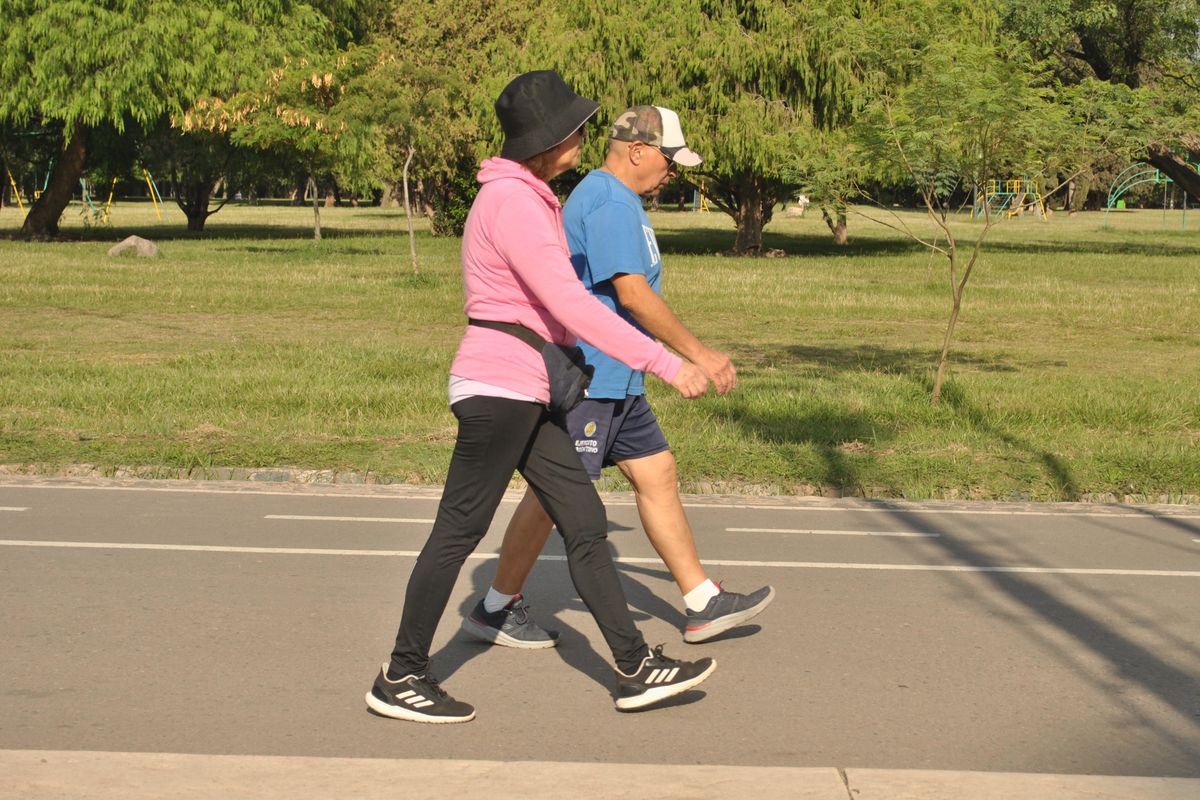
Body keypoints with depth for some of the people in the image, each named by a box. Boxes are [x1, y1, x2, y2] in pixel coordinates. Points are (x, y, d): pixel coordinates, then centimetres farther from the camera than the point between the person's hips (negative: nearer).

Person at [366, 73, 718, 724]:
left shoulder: (527, 198, 17)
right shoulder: (513, 202, -16)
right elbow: (571, 305, -23)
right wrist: (664, 362, -23)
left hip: (526, 395, 10)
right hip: (499, 384, -10)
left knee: (585, 523, 8)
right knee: (459, 529, -3)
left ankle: (636, 669, 12)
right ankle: (399, 679, 7)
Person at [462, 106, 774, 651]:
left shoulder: (619, 201, 17)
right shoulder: (609, 202, -17)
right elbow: (632, 294, -24)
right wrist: (697, 355, -20)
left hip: (617, 381, 11)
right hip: (585, 377, -11)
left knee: (657, 475, 11)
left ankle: (703, 605, 16)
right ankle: (496, 609, 8)